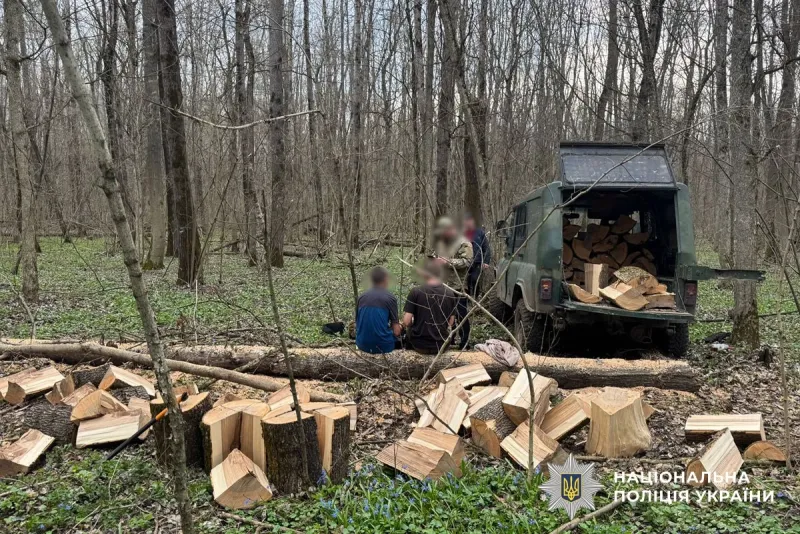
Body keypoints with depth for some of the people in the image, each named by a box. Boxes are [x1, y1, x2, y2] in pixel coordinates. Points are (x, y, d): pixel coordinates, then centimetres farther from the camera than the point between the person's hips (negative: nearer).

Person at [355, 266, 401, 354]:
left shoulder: (362, 296, 4)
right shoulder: (390, 298, -8)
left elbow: (357, 323, 12)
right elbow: (396, 332, -8)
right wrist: (399, 326, 15)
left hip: (363, 345, 5)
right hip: (383, 346, -4)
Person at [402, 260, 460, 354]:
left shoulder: (416, 291, -15)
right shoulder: (450, 293, -7)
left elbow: (406, 322, -15)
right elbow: (450, 322, 0)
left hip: (419, 345, -2)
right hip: (441, 346, 2)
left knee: (408, 330, 31)